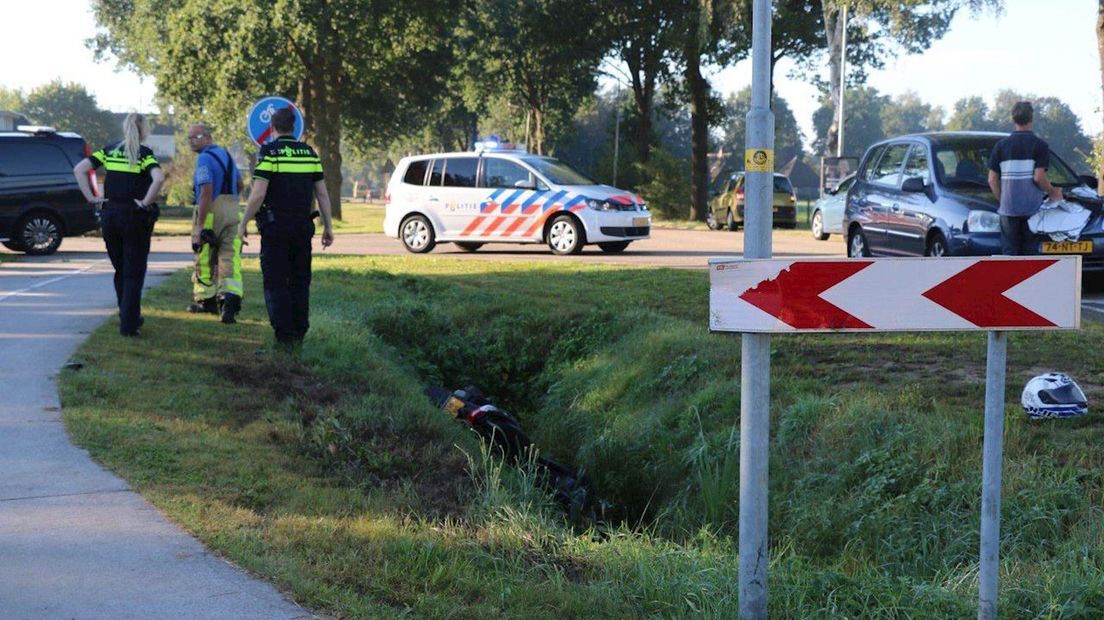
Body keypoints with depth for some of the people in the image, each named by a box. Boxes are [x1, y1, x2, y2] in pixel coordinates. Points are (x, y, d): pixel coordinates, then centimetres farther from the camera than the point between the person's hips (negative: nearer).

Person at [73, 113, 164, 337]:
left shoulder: (109, 150, 7)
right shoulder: (145, 154, -6)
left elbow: (79, 170, 0)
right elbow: (159, 178, -25)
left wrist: (91, 198, 0)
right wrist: (146, 202, -14)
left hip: (109, 215, 4)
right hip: (135, 217, -4)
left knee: (120, 270, 19)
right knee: (134, 273, 3)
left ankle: (128, 316, 29)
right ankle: (128, 324, -2)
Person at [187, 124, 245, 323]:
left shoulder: (205, 159, -13)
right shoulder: (226, 154, 14)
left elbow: (206, 192, -21)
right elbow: (239, 184, 27)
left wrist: (199, 226, -22)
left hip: (211, 212, -7)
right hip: (233, 210, 7)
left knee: (205, 260, 9)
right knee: (230, 258, -1)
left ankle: (206, 301, 21)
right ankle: (230, 298, -18)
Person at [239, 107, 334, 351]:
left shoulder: (270, 152, -9)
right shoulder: (309, 153, 7)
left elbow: (258, 194, -15)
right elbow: (322, 194, 7)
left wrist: (244, 224, -6)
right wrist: (328, 226, 13)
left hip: (275, 228, -4)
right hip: (303, 227, 5)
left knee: (276, 284, 0)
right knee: (299, 282, 13)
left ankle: (284, 337, -6)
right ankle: (299, 334, 14)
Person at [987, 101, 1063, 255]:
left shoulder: (1001, 145, 6)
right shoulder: (1039, 145, -4)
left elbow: (992, 180, 5)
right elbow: (1039, 177, -12)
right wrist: (1052, 192, 5)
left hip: (1009, 208, 2)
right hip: (1033, 207, -2)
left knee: (1009, 251, 5)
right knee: (1030, 252, 4)